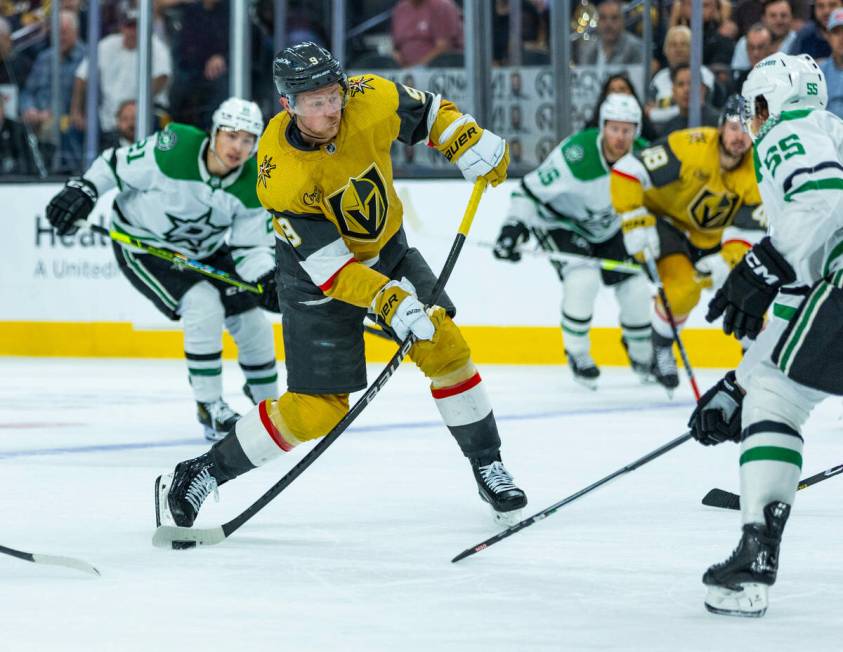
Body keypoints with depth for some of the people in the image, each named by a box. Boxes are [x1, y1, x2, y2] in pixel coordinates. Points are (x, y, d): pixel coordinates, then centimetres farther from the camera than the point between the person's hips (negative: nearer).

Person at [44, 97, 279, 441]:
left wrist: (267, 279, -31)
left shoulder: (253, 185, -17)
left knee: (251, 320, 1)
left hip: (205, 250, 5)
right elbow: (116, 164, -14)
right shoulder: (173, 149, -30)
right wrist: (82, 190, -22)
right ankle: (209, 407, -13)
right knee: (204, 304, -26)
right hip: (141, 245, -5)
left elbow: (250, 246, -13)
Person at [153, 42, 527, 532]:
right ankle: (201, 474, 7)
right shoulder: (281, 178, -33)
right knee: (317, 409, -6)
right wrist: (389, 301, -39)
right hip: (318, 277, -5)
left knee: (443, 345, -8)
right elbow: (329, 266, -30)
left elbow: (427, 113, 0)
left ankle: (488, 466, 9)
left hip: (387, 249, 5)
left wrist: (471, 142, -15)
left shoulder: (370, 100, -23)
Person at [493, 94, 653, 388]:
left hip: (606, 228, 5)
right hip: (559, 223, -5)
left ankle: (643, 357, 25)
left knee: (636, 288, -2)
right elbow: (530, 190, -27)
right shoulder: (575, 155, -35)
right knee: (583, 279, -29)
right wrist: (514, 227, -35)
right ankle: (577, 355, -8)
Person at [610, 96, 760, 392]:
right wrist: (636, 222, -36)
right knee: (683, 289, -26)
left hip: (713, 237, 5)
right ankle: (661, 350, 2)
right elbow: (626, 171, -32)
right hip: (666, 221, -5)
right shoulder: (689, 147, -32)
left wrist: (728, 260, -29)